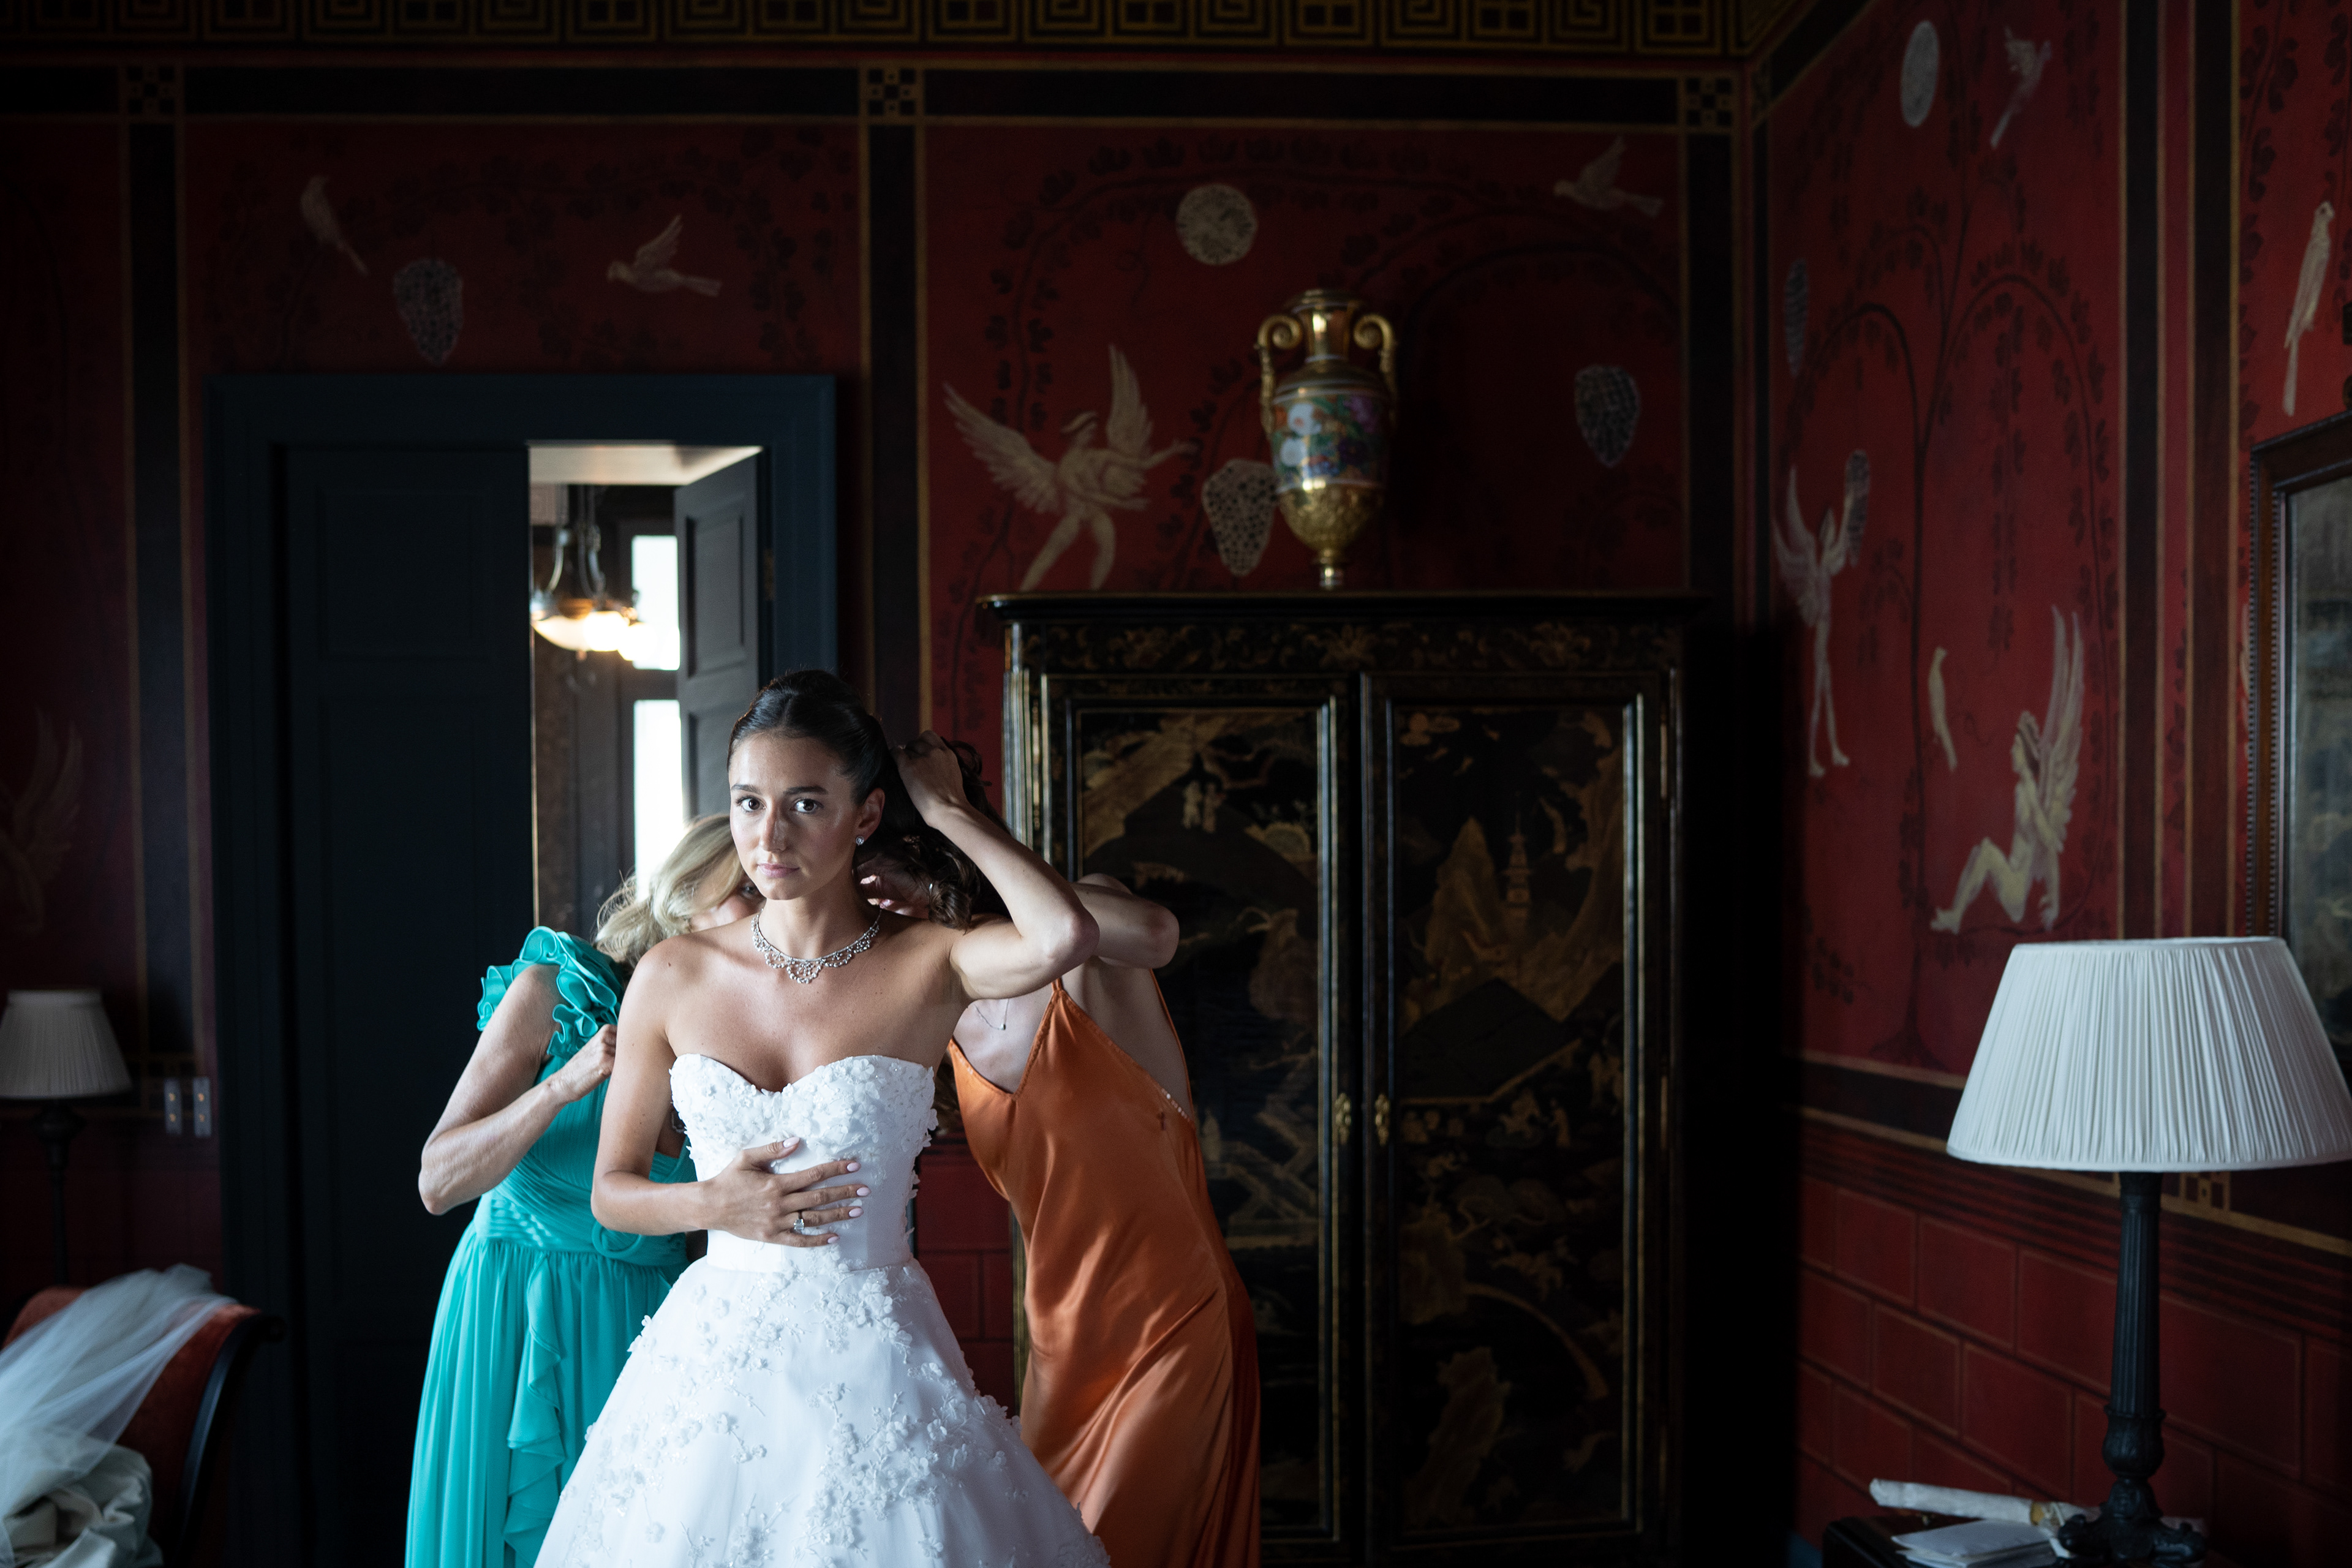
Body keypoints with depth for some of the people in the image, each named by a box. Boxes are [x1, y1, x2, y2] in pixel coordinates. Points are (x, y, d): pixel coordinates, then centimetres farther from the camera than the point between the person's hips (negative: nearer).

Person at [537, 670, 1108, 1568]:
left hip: (872, 1367, -2)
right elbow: (611, 1191, 9)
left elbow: (1065, 936, -30)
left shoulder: (925, 965, -8)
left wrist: (946, 810, -15)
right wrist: (712, 1204, -12)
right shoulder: (674, 977, 0)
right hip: (712, 1362, 3)